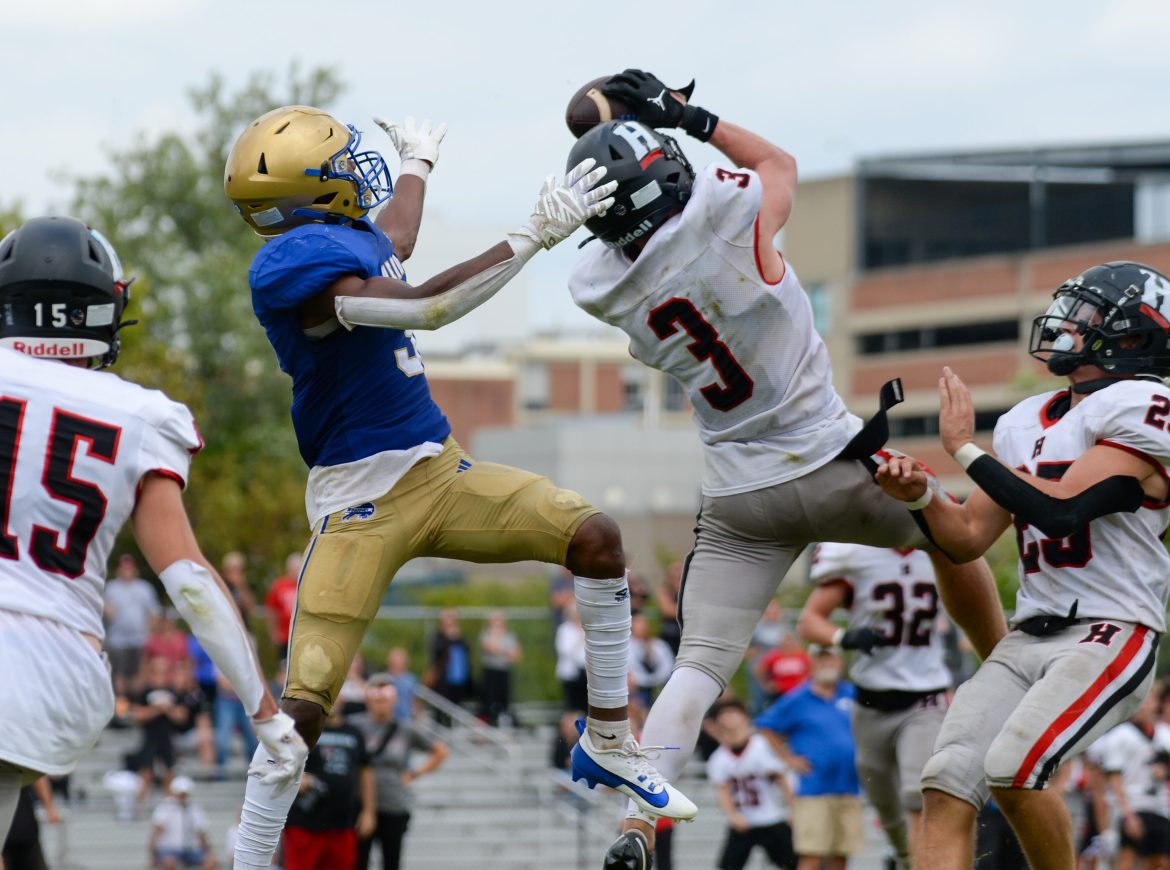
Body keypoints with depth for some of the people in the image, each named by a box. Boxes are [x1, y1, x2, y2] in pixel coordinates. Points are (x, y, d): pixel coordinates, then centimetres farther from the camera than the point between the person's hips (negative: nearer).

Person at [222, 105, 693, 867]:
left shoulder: (352, 236, 8)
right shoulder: (291, 266, -21)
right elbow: (427, 308, -28)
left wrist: (418, 162, 53)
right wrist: (538, 235, -25)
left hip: (442, 470, 8)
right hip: (361, 503, -8)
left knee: (595, 537, -6)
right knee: (304, 705, -13)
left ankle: (609, 743, 8)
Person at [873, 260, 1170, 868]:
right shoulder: (1026, 423, 16)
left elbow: (1060, 511, -19)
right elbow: (968, 539, 17)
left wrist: (964, 448, -9)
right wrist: (919, 496, -3)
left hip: (1109, 636, -7)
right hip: (1028, 637, 7)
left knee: (1012, 767, -26)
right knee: (946, 785, -10)